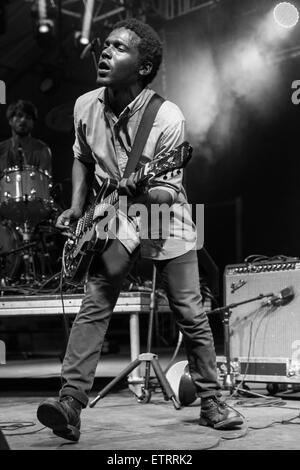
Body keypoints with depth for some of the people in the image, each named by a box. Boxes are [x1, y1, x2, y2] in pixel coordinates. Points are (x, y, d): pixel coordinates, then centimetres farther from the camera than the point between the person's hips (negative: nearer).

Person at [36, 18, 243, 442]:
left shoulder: (167, 119, -21)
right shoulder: (85, 106, -6)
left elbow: (169, 191, -18)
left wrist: (143, 191, -39)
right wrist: (77, 207, 1)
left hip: (164, 218, -2)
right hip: (113, 219, 3)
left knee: (191, 317, 3)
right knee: (93, 307, -10)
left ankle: (211, 402, 19)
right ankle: (71, 402, -11)